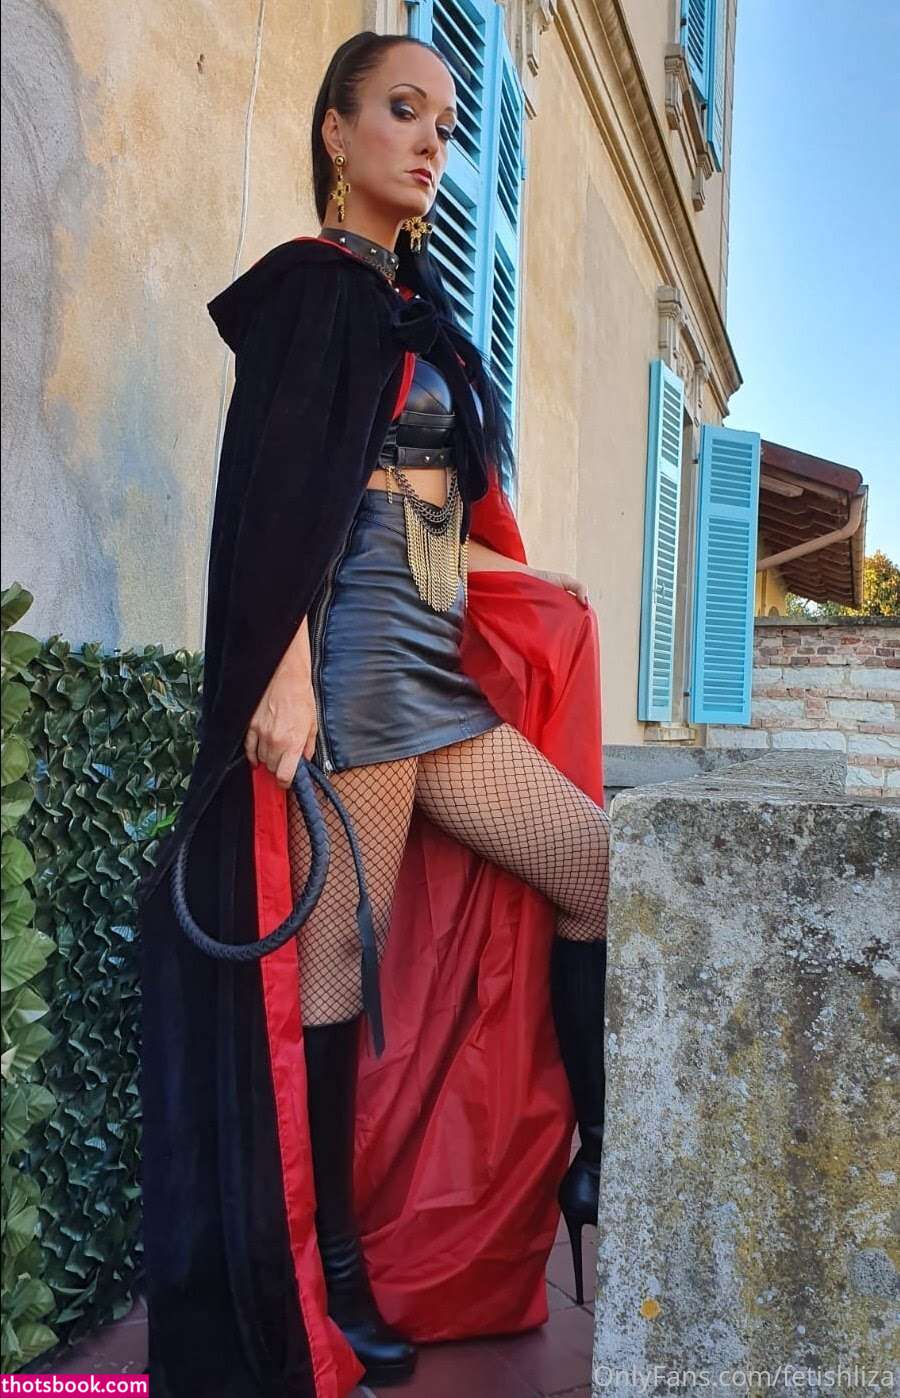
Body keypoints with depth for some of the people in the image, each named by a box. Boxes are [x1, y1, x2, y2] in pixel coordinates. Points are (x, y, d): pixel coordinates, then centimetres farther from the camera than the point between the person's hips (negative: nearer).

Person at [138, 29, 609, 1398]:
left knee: (602, 872, 6)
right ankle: (330, 1276, 13)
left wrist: (523, 587, 29)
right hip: (356, 660, -9)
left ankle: (593, 1169, 18)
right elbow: (288, 488, -13)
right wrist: (287, 669, -22)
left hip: (435, 671, 9)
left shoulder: (409, 303, 24)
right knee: (340, 960, -4)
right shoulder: (318, 284, 0)